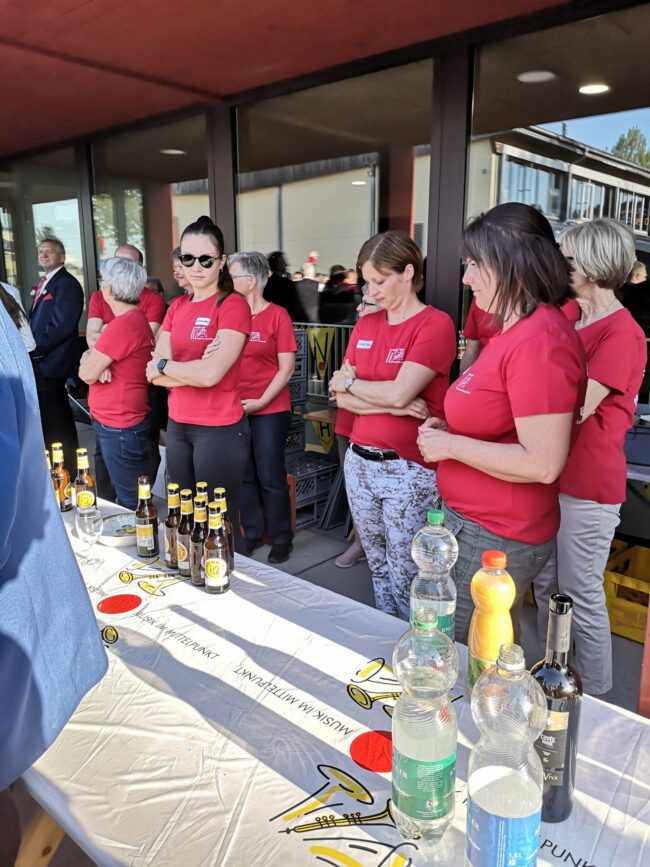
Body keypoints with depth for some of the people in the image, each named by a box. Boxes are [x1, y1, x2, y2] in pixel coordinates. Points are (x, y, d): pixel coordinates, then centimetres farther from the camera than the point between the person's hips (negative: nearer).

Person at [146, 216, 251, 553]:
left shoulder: (233, 305, -10)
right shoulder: (177, 306, 10)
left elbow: (211, 374, -21)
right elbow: (154, 374, 1)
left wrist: (164, 365, -6)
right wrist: (197, 368, -15)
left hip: (220, 430, -7)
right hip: (178, 425, 7)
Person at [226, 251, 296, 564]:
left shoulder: (277, 315, -6)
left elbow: (287, 367, -7)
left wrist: (260, 402, -12)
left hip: (269, 410, -4)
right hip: (234, 409, 4)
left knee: (270, 478, 3)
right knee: (243, 476, 12)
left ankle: (280, 539, 19)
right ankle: (251, 533, 28)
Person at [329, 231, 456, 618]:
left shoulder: (436, 324, -10)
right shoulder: (365, 325, 10)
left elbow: (398, 392, -21)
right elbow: (343, 398, 3)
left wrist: (349, 382, -4)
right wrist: (395, 405, -13)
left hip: (408, 470, -6)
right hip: (360, 462, 6)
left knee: (406, 579, 2)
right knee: (378, 568, 18)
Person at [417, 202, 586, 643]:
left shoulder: (540, 341, -22)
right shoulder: (517, 330, 10)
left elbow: (542, 464, -26)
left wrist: (450, 445, -17)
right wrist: (449, 430, 6)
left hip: (495, 539, -9)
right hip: (478, 523, 10)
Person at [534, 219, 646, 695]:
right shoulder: (573, 321, 11)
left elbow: (574, 410, -24)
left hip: (589, 483, -9)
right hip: (552, 473, 9)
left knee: (581, 594, 5)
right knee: (547, 585, 19)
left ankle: (596, 696, 27)